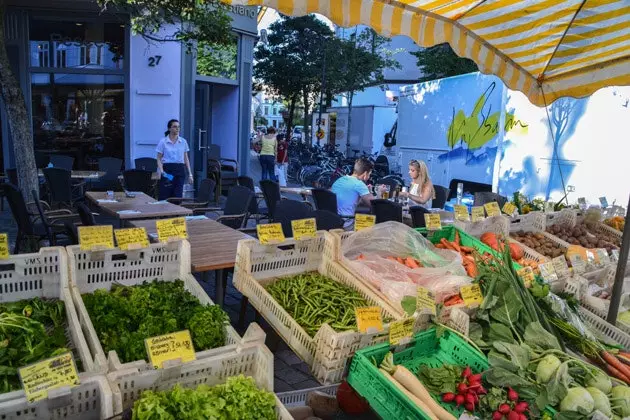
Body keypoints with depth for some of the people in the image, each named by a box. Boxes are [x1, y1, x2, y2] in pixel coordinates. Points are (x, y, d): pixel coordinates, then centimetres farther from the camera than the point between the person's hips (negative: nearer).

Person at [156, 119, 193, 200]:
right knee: (165, 196, -3)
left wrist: (190, 174, 6)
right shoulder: (163, 142, -1)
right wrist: (161, 170, -17)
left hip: (180, 170, 3)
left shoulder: (183, 141, 7)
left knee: (178, 196, 1)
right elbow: (159, 158, 0)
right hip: (167, 170, -2)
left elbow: (186, 158, 10)